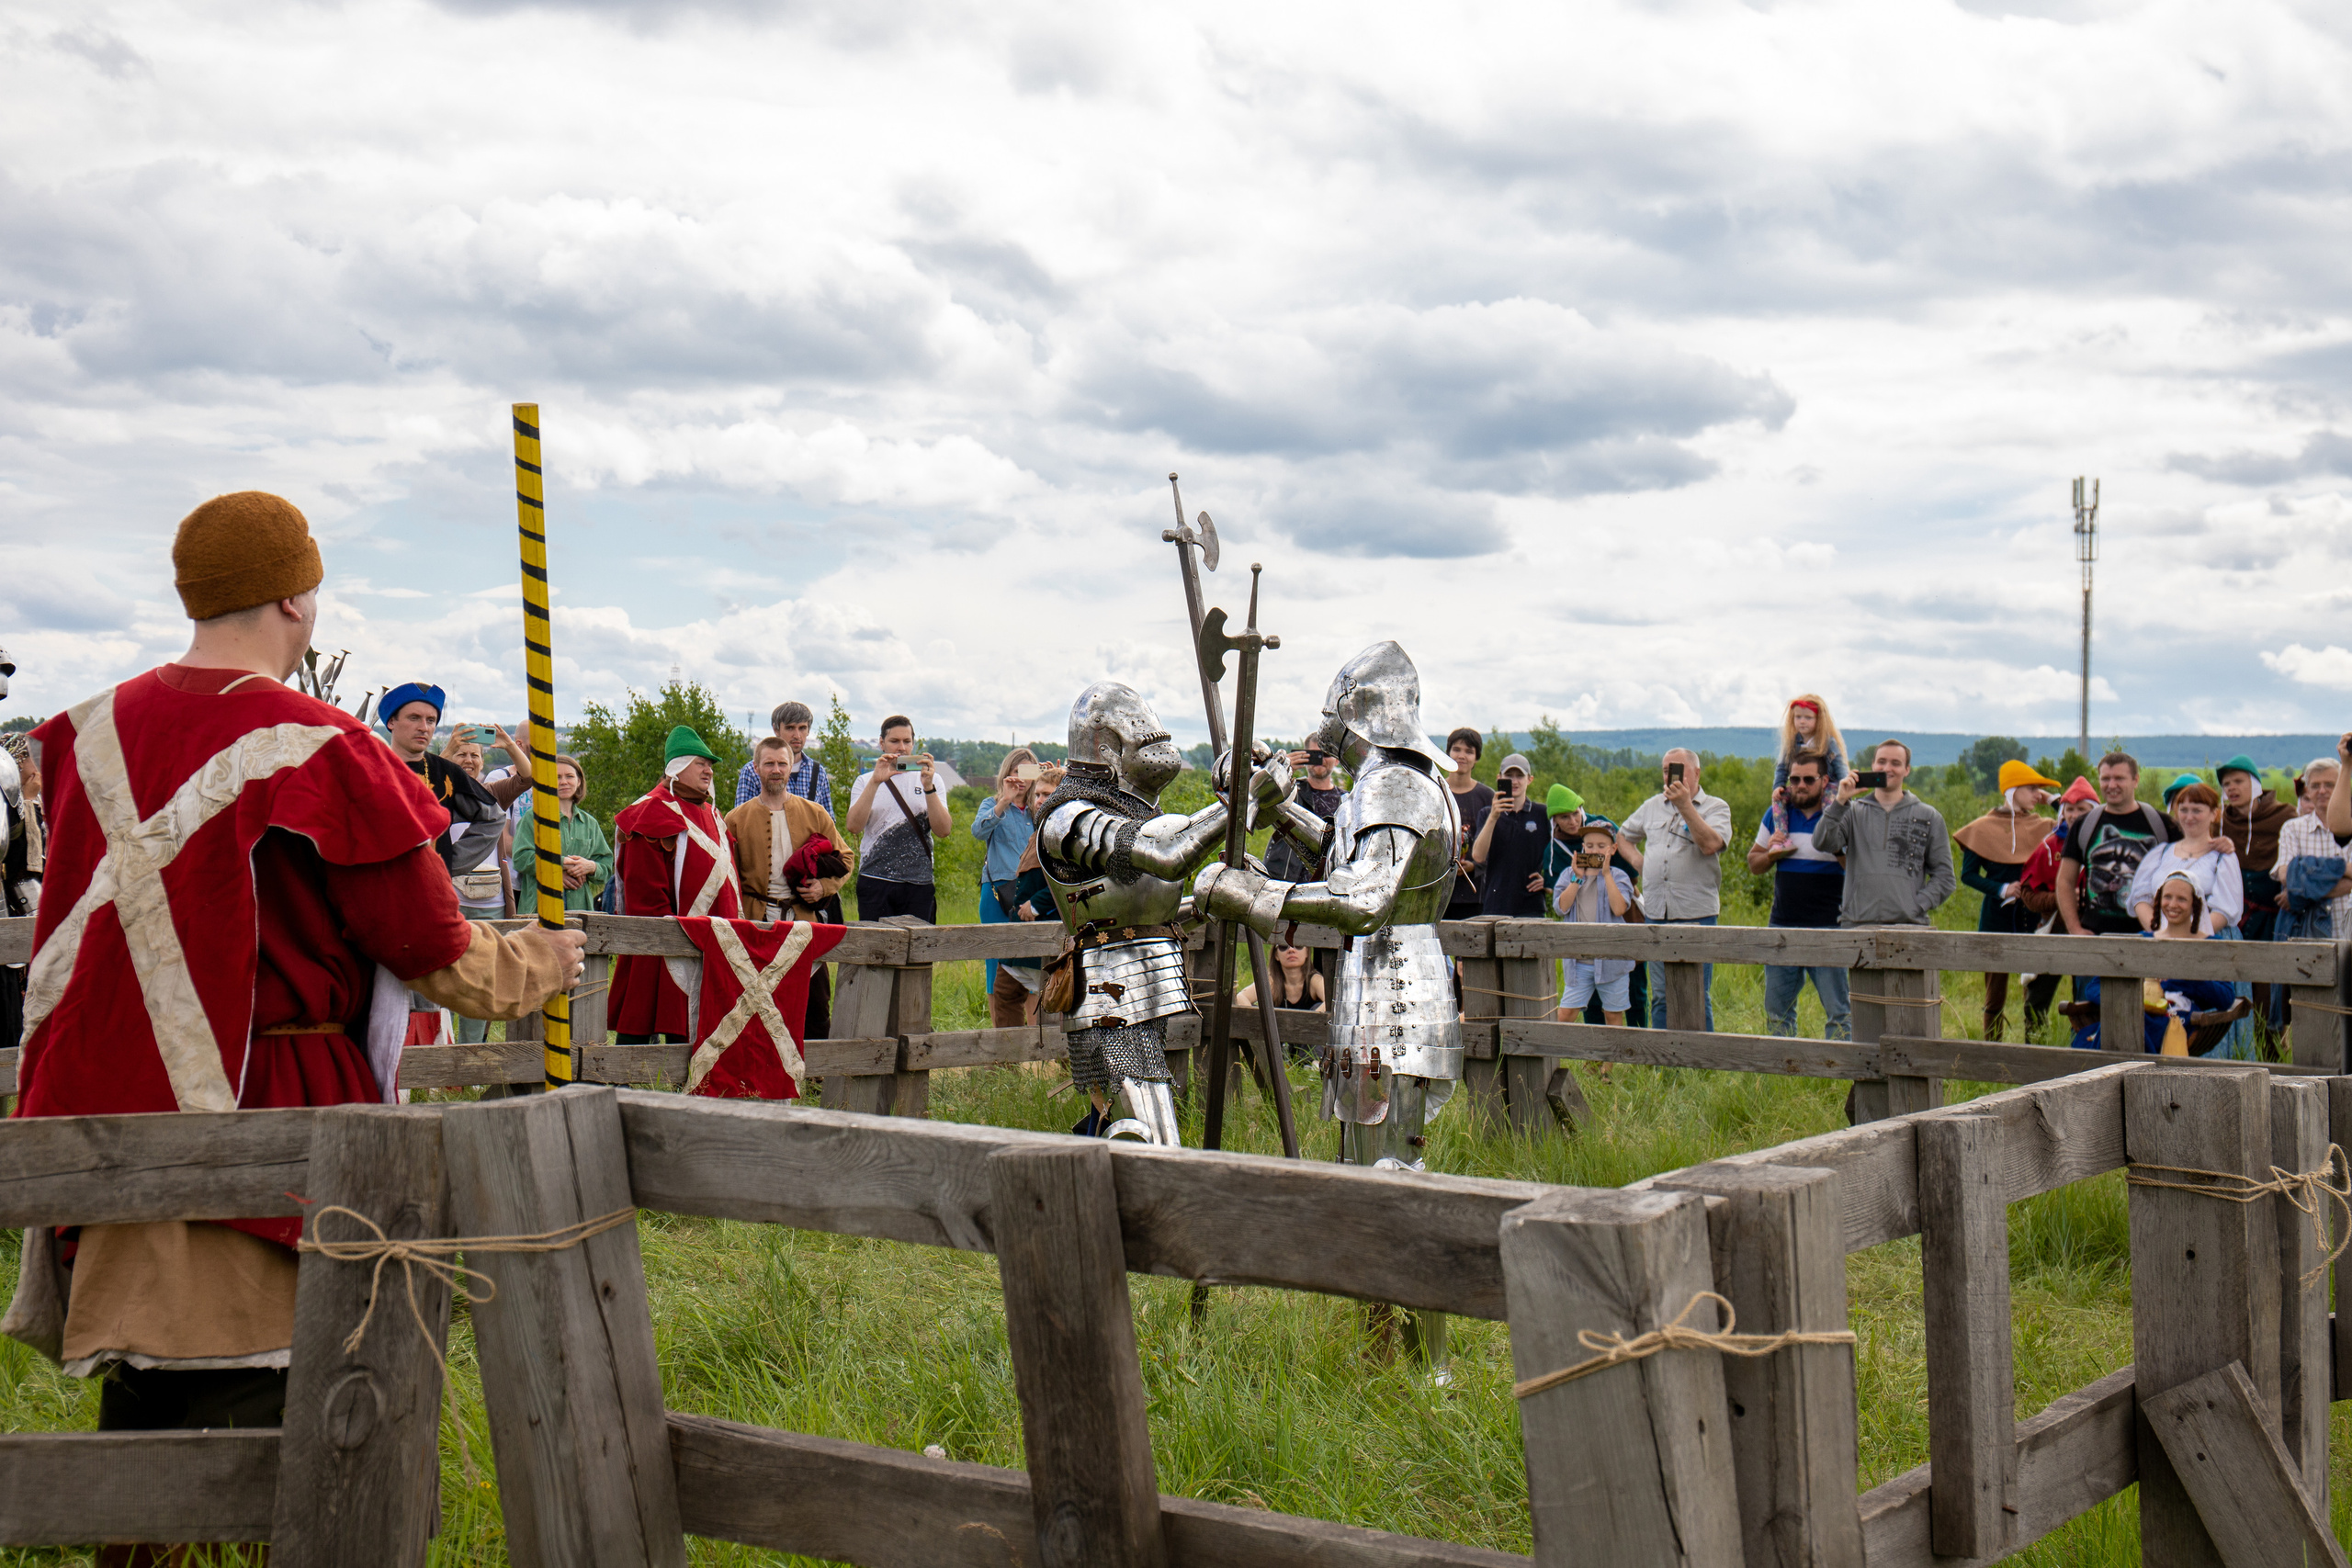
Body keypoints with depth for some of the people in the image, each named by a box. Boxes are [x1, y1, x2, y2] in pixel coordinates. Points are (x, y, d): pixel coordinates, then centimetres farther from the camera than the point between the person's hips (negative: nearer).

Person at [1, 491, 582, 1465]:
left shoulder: (94, 733, 4)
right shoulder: (322, 754, -14)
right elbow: (434, 954, -9)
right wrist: (540, 965, 9)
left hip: (114, 1111, 6)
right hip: (278, 1117, -6)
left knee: (139, 1384, 15)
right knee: (255, 1386, 1)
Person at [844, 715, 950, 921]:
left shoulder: (932, 780, 10)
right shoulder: (865, 781, 9)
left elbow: (943, 831, -3)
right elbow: (853, 826, -8)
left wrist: (928, 787, -15)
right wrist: (875, 782, -17)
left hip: (919, 883, 1)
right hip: (875, 883, 0)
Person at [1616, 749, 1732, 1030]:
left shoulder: (1715, 808, 0)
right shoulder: (1652, 806, 15)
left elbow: (1710, 844, -19)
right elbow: (1623, 837, 29)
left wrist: (1685, 805, -20)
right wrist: (1638, 861, 9)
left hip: (1696, 913, -5)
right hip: (1656, 913, 5)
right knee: (1661, 997, 9)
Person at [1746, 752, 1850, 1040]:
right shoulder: (1776, 814, 10)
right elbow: (1753, 862, 19)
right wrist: (1771, 853, -2)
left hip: (1828, 927, -4)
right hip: (1782, 924, 5)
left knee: (1838, 1010, -5)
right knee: (1777, 1009, 9)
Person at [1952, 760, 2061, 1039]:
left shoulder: (2045, 826, 9)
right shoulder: (1984, 828, 2)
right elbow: (1968, 874, 1)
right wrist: (2002, 889, -12)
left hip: (2034, 919, 2)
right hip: (1997, 919, -2)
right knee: (1995, 996, 3)